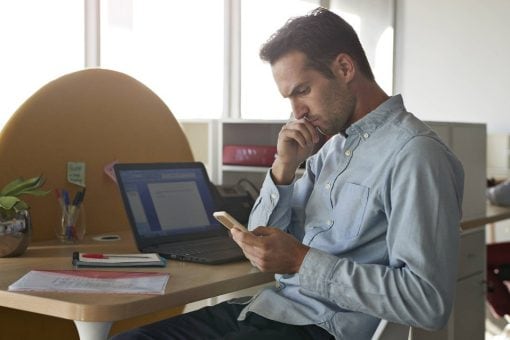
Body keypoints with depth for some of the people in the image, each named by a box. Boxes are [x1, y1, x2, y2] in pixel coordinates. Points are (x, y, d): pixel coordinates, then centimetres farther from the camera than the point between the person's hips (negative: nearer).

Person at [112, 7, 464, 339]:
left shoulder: (415, 154, -15)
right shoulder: (334, 146, 13)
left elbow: (430, 302, -21)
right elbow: (264, 238, 14)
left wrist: (301, 261, -20)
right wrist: (283, 169, -4)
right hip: (270, 307, 8)